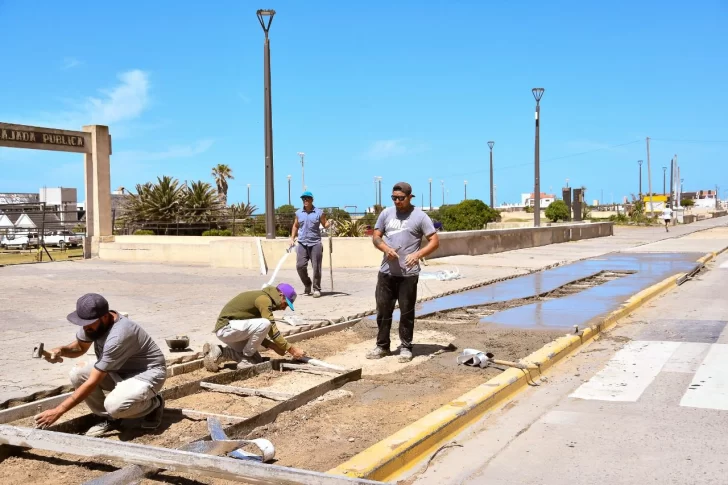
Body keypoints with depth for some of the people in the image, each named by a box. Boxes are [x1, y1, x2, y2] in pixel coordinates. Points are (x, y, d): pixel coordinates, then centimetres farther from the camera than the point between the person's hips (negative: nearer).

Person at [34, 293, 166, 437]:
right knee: (77, 374, -13)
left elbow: (93, 382, -33)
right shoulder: (92, 323, -10)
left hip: (148, 372, -8)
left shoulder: (118, 337, -36)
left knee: (114, 405, -34)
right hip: (120, 371, 8)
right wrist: (60, 350, -12)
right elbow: (80, 347, 12)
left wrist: (58, 411, -31)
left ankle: (154, 404, -2)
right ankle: (110, 418, 3)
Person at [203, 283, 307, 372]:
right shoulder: (264, 299, -15)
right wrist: (291, 349, -16)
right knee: (265, 324, -27)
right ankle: (245, 360, -10)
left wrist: (273, 346, 6)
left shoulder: (262, 299, 16)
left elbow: (256, 333, 18)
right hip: (226, 327, -10)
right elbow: (271, 329, -20)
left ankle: (218, 352, 10)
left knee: (257, 361, 11)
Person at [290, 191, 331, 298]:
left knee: (316, 267, -2)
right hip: (302, 243, 2)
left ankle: (316, 289, 9)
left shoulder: (319, 213, 2)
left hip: (315, 243, -2)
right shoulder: (298, 213, 10)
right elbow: (295, 226, 21)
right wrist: (292, 238, 13)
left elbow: (325, 225, 5)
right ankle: (307, 285, 19)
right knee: (300, 266, -4)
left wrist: (329, 223, -17)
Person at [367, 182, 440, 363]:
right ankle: (382, 346, 22)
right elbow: (376, 237, 10)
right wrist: (386, 248, -12)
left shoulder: (420, 216, -5)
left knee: (407, 312, 4)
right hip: (386, 272, 4)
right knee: (383, 310, 10)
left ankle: (406, 347, 15)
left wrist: (418, 254, -22)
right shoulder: (386, 213, 7)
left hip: (408, 274, -4)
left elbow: (435, 241, -6)